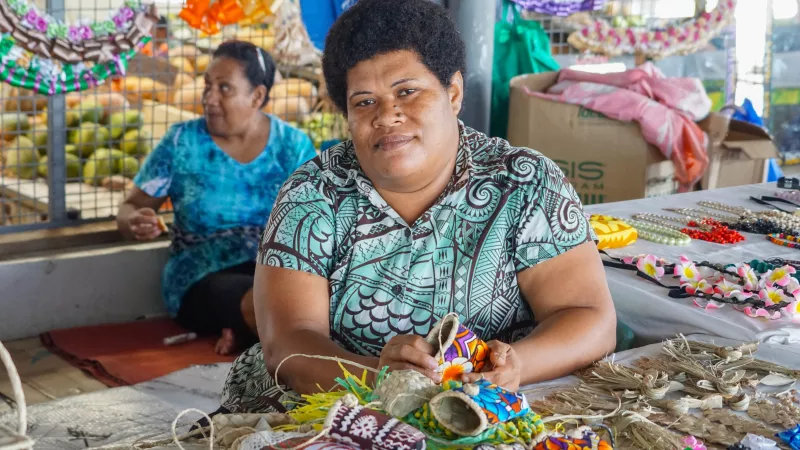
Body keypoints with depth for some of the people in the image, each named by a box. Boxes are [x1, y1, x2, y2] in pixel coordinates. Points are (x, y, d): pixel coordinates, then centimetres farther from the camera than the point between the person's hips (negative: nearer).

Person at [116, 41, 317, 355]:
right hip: (204, 279, -3)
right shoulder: (181, 142, 2)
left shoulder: (293, 144, 5)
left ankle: (245, 333, -12)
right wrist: (135, 223, -20)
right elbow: (129, 208, 5)